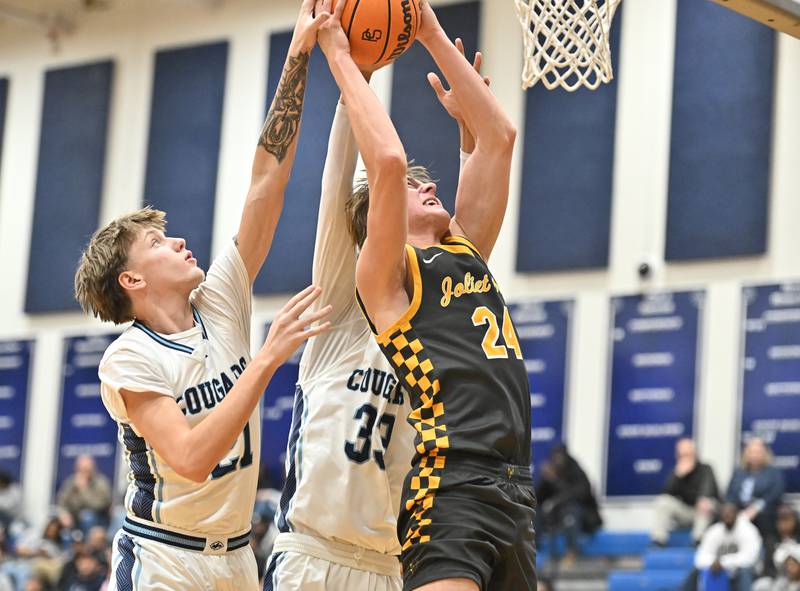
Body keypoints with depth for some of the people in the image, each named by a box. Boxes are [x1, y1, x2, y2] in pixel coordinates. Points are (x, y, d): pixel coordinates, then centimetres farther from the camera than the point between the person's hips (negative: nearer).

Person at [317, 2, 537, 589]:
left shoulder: (466, 251, 21)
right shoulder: (385, 276, 2)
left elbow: (499, 136, 20)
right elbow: (388, 162, -14)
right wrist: (339, 57, -4)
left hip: (513, 491, 8)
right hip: (450, 489, -8)